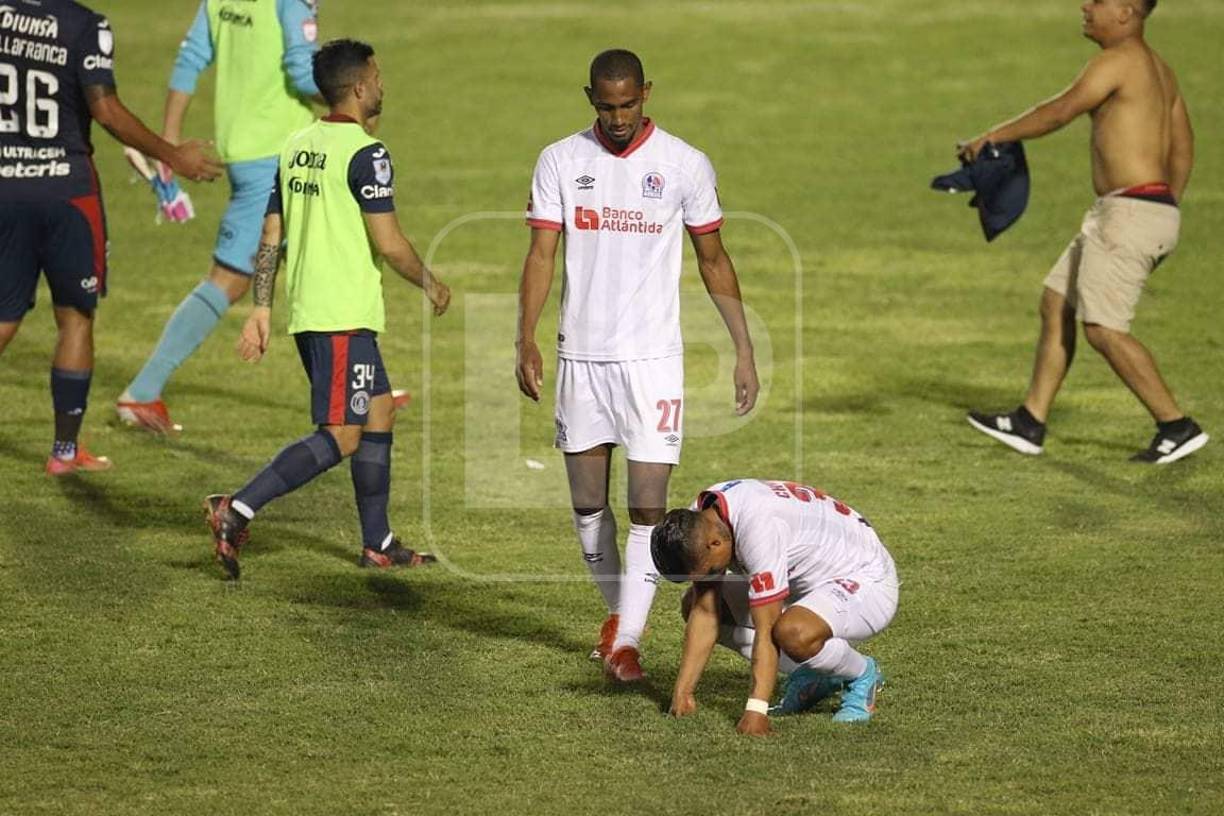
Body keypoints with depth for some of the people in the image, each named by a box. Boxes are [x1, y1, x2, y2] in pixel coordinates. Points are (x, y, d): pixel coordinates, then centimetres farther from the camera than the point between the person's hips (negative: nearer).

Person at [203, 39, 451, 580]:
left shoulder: (298, 147, 12)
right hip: (344, 316, -9)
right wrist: (430, 284, 1)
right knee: (340, 436, -8)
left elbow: (271, 236, 13)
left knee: (380, 413, 17)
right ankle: (238, 511, -19)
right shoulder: (364, 154, -13)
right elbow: (388, 243, -16)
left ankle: (378, 544, 20)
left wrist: (261, 309, 15)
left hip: (306, 312, 9)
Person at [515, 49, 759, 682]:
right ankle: (617, 609, 32)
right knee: (587, 503, 10)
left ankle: (627, 640, -5)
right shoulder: (561, 162, 2)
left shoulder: (686, 166, -1)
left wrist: (744, 350, 4)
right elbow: (541, 255, 0)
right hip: (580, 356, 2)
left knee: (648, 506, -9)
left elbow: (713, 260, 7)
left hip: (653, 357, -2)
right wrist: (526, 341, -12)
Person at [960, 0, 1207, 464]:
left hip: (1129, 212, -10)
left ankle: (1177, 428, -6)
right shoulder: (1158, 69, 18)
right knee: (1055, 305, 14)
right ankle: (1030, 424, 18)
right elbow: (1182, 150, 21)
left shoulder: (1120, 60, -11)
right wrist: (1165, 211, 24)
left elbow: (1058, 113, -16)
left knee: (1103, 329, -9)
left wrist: (991, 138, -9)